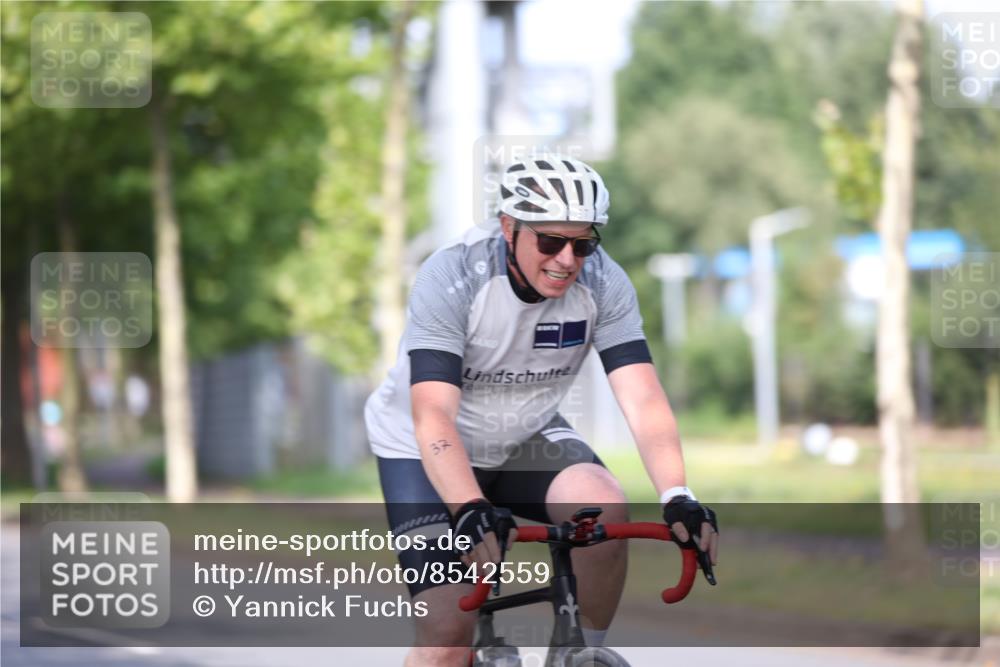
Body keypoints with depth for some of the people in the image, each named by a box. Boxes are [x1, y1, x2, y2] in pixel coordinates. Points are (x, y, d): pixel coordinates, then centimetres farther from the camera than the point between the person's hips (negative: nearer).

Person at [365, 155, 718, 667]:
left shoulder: (603, 284, -19)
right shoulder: (451, 278, -29)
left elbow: (643, 398, -26)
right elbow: (433, 415, -37)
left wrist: (677, 498, -43)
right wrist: (471, 513, -52)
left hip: (523, 437, 3)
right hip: (425, 450, -3)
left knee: (605, 509, -28)